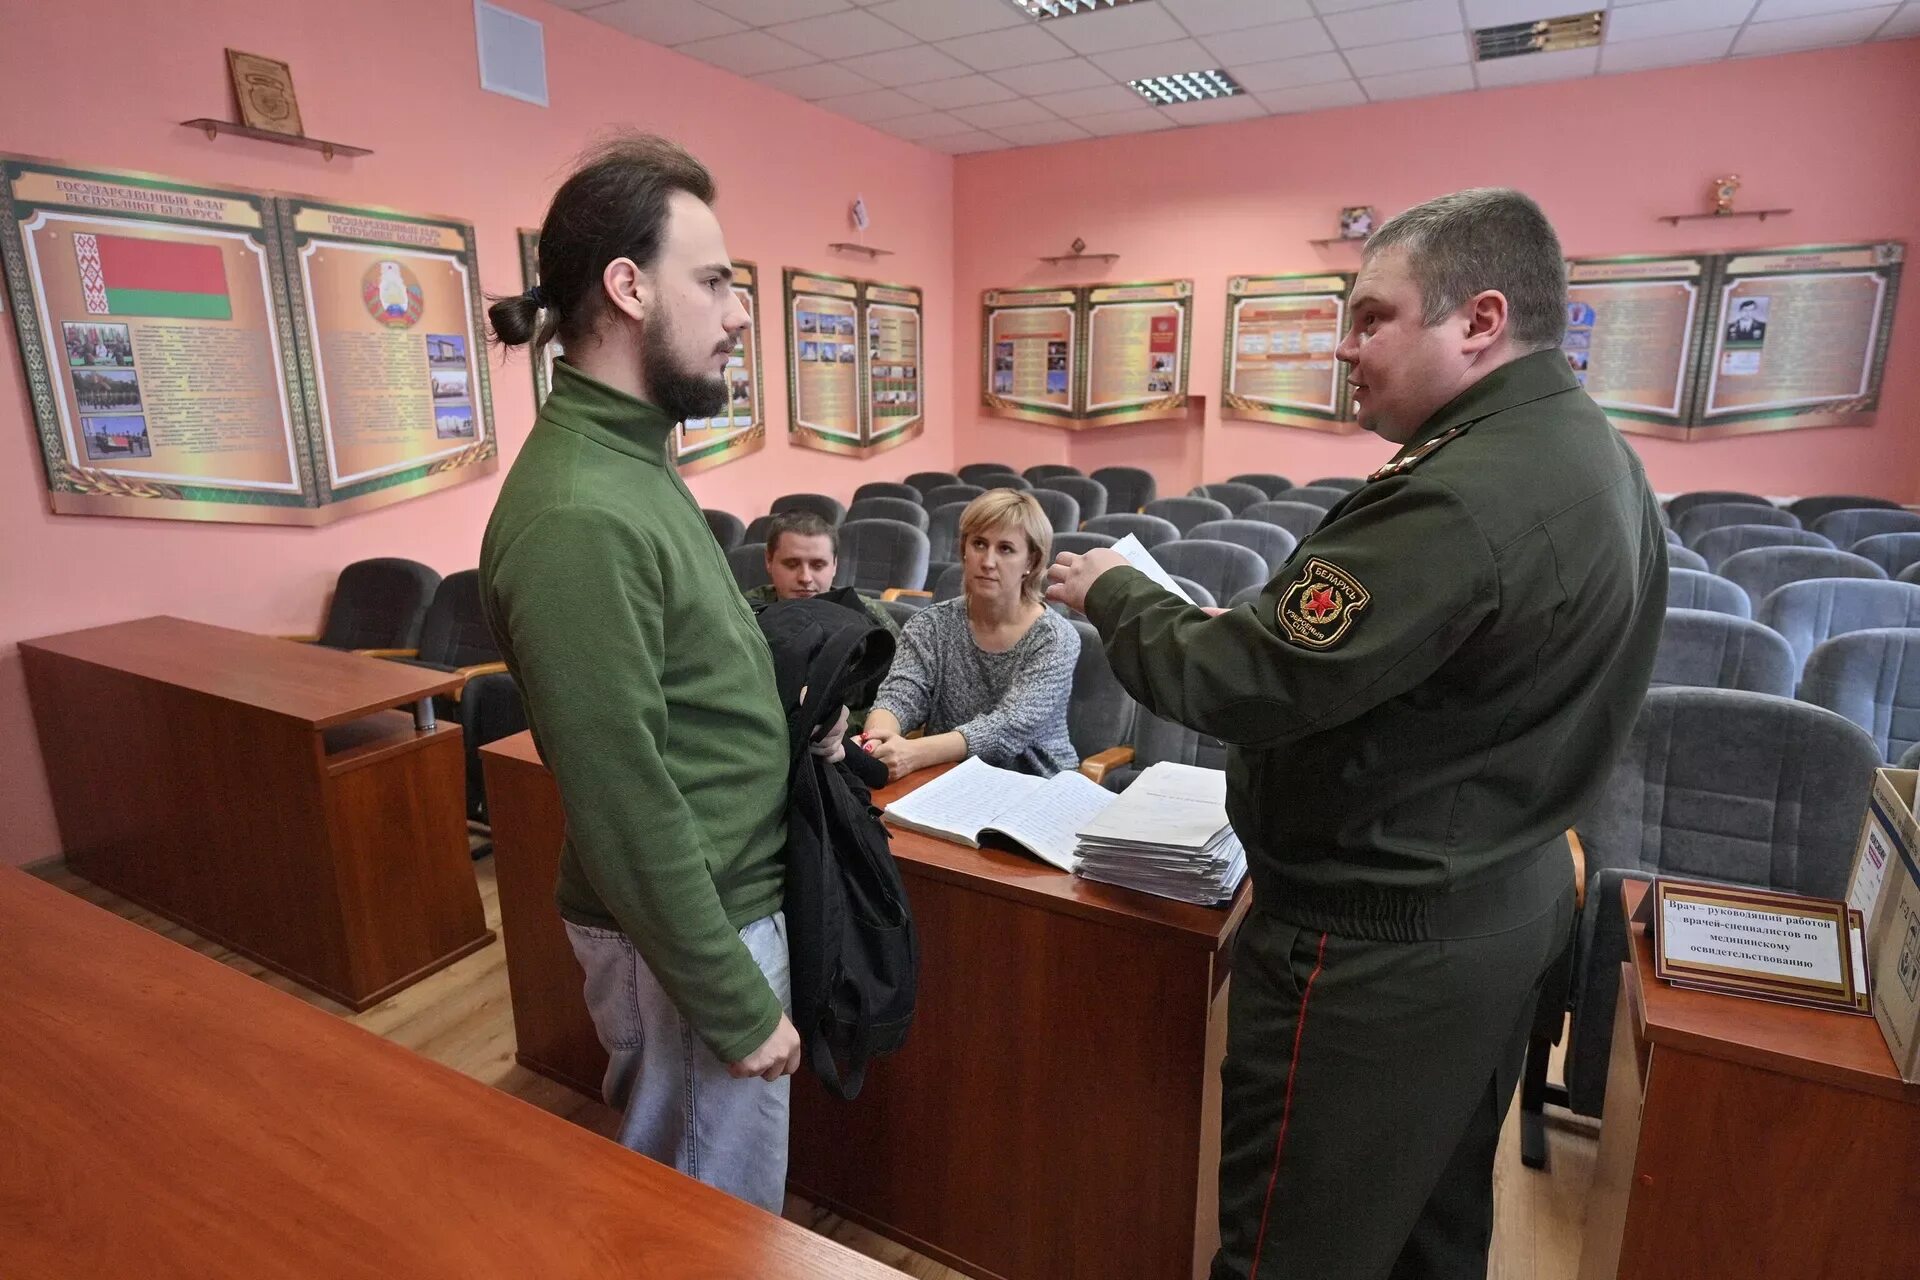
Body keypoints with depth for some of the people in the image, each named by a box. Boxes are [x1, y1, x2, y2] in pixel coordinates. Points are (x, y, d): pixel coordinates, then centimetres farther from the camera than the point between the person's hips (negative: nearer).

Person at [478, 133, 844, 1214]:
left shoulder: (631, 460, 4)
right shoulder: (577, 515, -27)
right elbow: (627, 809, -25)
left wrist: (792, 717, 2)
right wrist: (737, 1004, -17)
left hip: (731, 891, 9)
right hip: (686, 929, -8)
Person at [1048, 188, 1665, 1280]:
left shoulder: (1461, 498, -28)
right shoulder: (1595, 454, 6)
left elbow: (1242, 688, -25)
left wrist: (1112, 593, -8)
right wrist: (1268, 621, 7)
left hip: (1379, 944, -10)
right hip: (1510, 897, 10)